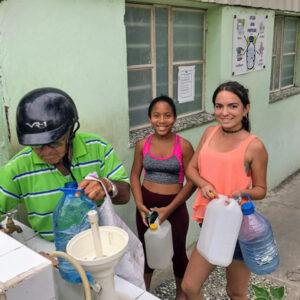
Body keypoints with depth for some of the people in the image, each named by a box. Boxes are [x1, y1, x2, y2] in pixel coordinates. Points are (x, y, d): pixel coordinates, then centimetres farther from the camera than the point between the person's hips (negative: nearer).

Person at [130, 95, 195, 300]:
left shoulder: (184, 146, -14)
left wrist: (169, 209, -17)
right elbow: (135, 175, 3)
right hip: (147, 204, 3)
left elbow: (192, 182, -12)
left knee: (178, 252, 15)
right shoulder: (142, 145, -5)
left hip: (175, 206, -2)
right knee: (146, 249, 18)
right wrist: (139, 204, -11)